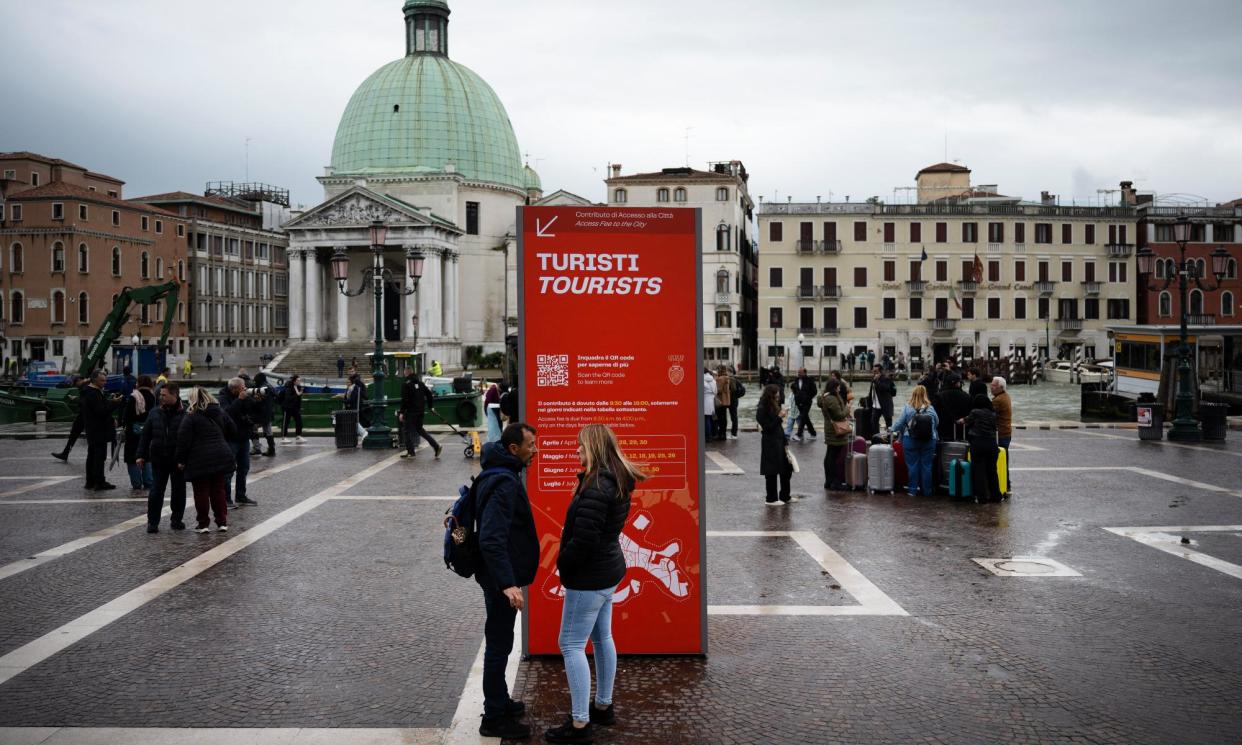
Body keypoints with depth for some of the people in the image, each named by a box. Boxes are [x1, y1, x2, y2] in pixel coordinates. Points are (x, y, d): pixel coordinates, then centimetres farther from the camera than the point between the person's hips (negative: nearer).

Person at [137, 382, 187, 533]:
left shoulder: (185, 414, -8)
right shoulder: (155, 413, 4)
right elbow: (145, 435, 8)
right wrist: (141, 455, 3)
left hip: (178, 460, -2)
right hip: (158, 459, 2)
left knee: (179, 491, 9)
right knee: (156, 491, 2)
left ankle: (177, 520, 23)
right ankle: (152, 522, 10)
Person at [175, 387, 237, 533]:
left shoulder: (190, 418, -8)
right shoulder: (221, 414, 9)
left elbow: (183, 441, -11)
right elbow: (233, 433, 17)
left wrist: (181, 460, -3)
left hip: (200, 461, -5)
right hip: (221, 458, 5)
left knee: (201, 493, 4)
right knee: (219, 491, 12)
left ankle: (202, 524, 9)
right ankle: (222, 522, 14)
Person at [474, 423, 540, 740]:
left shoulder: (502, 475, 9)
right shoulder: (504, 483, -23)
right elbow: (491, 540, -31)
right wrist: (508, 583, -35)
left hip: (500, 576, 10)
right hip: (500, 578, -10)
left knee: (499, 642, 21)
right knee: (499, 644, 0)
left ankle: (499, 702, 35)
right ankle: (494, 718, 11)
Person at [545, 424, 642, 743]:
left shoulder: (596, 487, -24)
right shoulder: (617, 482, 7)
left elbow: (583, 539, -27)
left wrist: (562, 564, -10)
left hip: (589, 576, -10)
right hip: (608, 569, 10)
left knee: (571, 645, -3)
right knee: (602, 638, 19)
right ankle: (603, 706, 32)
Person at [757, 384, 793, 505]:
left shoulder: (774, 407, 11)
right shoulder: (762, 410, -14)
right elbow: (767, 427, -18)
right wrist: (779, 417, -21)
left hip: (779, 441, 9)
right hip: (770, 444, -9)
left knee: (787, 468, 13)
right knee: (772, 472, -1)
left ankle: (785, 496, 24)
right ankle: (771, 499, 9)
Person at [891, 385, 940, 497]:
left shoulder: (907, 407, -10)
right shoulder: (930, 408, -7)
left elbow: (899, 423, -6)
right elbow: (937, 423, 4)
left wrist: (893, 430, 14)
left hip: (911, 440, -1)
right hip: (929, 441, 1)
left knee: (912, 465, 8)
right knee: (926, 466, 8)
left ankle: (913, 490, 13)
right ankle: (926, 491, 16)